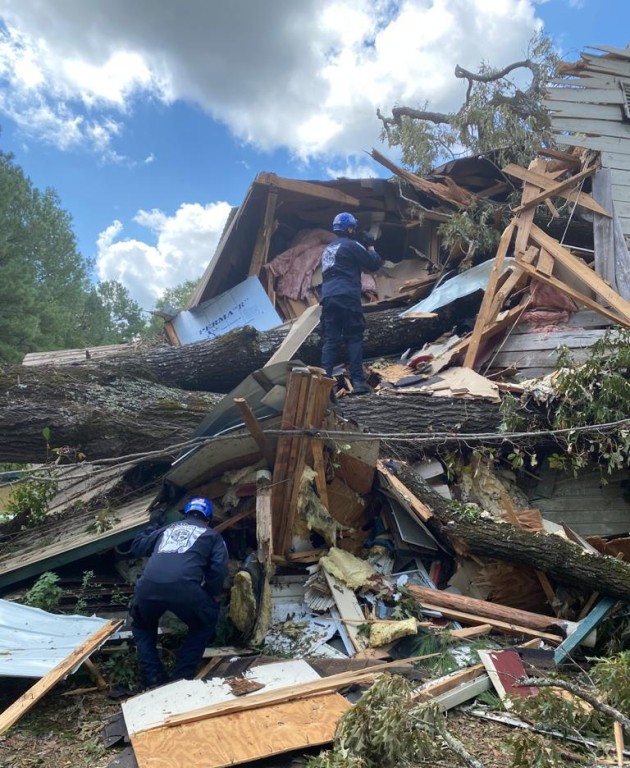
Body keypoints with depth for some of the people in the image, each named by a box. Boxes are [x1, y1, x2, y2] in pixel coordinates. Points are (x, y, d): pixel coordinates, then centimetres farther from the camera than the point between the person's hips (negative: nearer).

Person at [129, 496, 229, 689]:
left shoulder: (168, 528, 33)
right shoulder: (212, 535, 24)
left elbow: (137, 547, 42)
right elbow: (219, 570, 9)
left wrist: (153, 526, 59)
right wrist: (208, 594, 26)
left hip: (148, 586, 3)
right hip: (183, 587, -3)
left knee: (142, 625, 35)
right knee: (206, 622, 28)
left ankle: (153, 679, 22)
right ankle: (182, 676, 20)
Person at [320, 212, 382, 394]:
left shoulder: (328, 248, 25)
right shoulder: (352, 245, 1)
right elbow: (374, 264, 4)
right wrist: (371, 247, 23)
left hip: (328, 298, 6)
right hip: (347, 298, -6)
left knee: (329, 340, 2)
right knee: (354, 339, -3)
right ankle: (358, 381, -6)